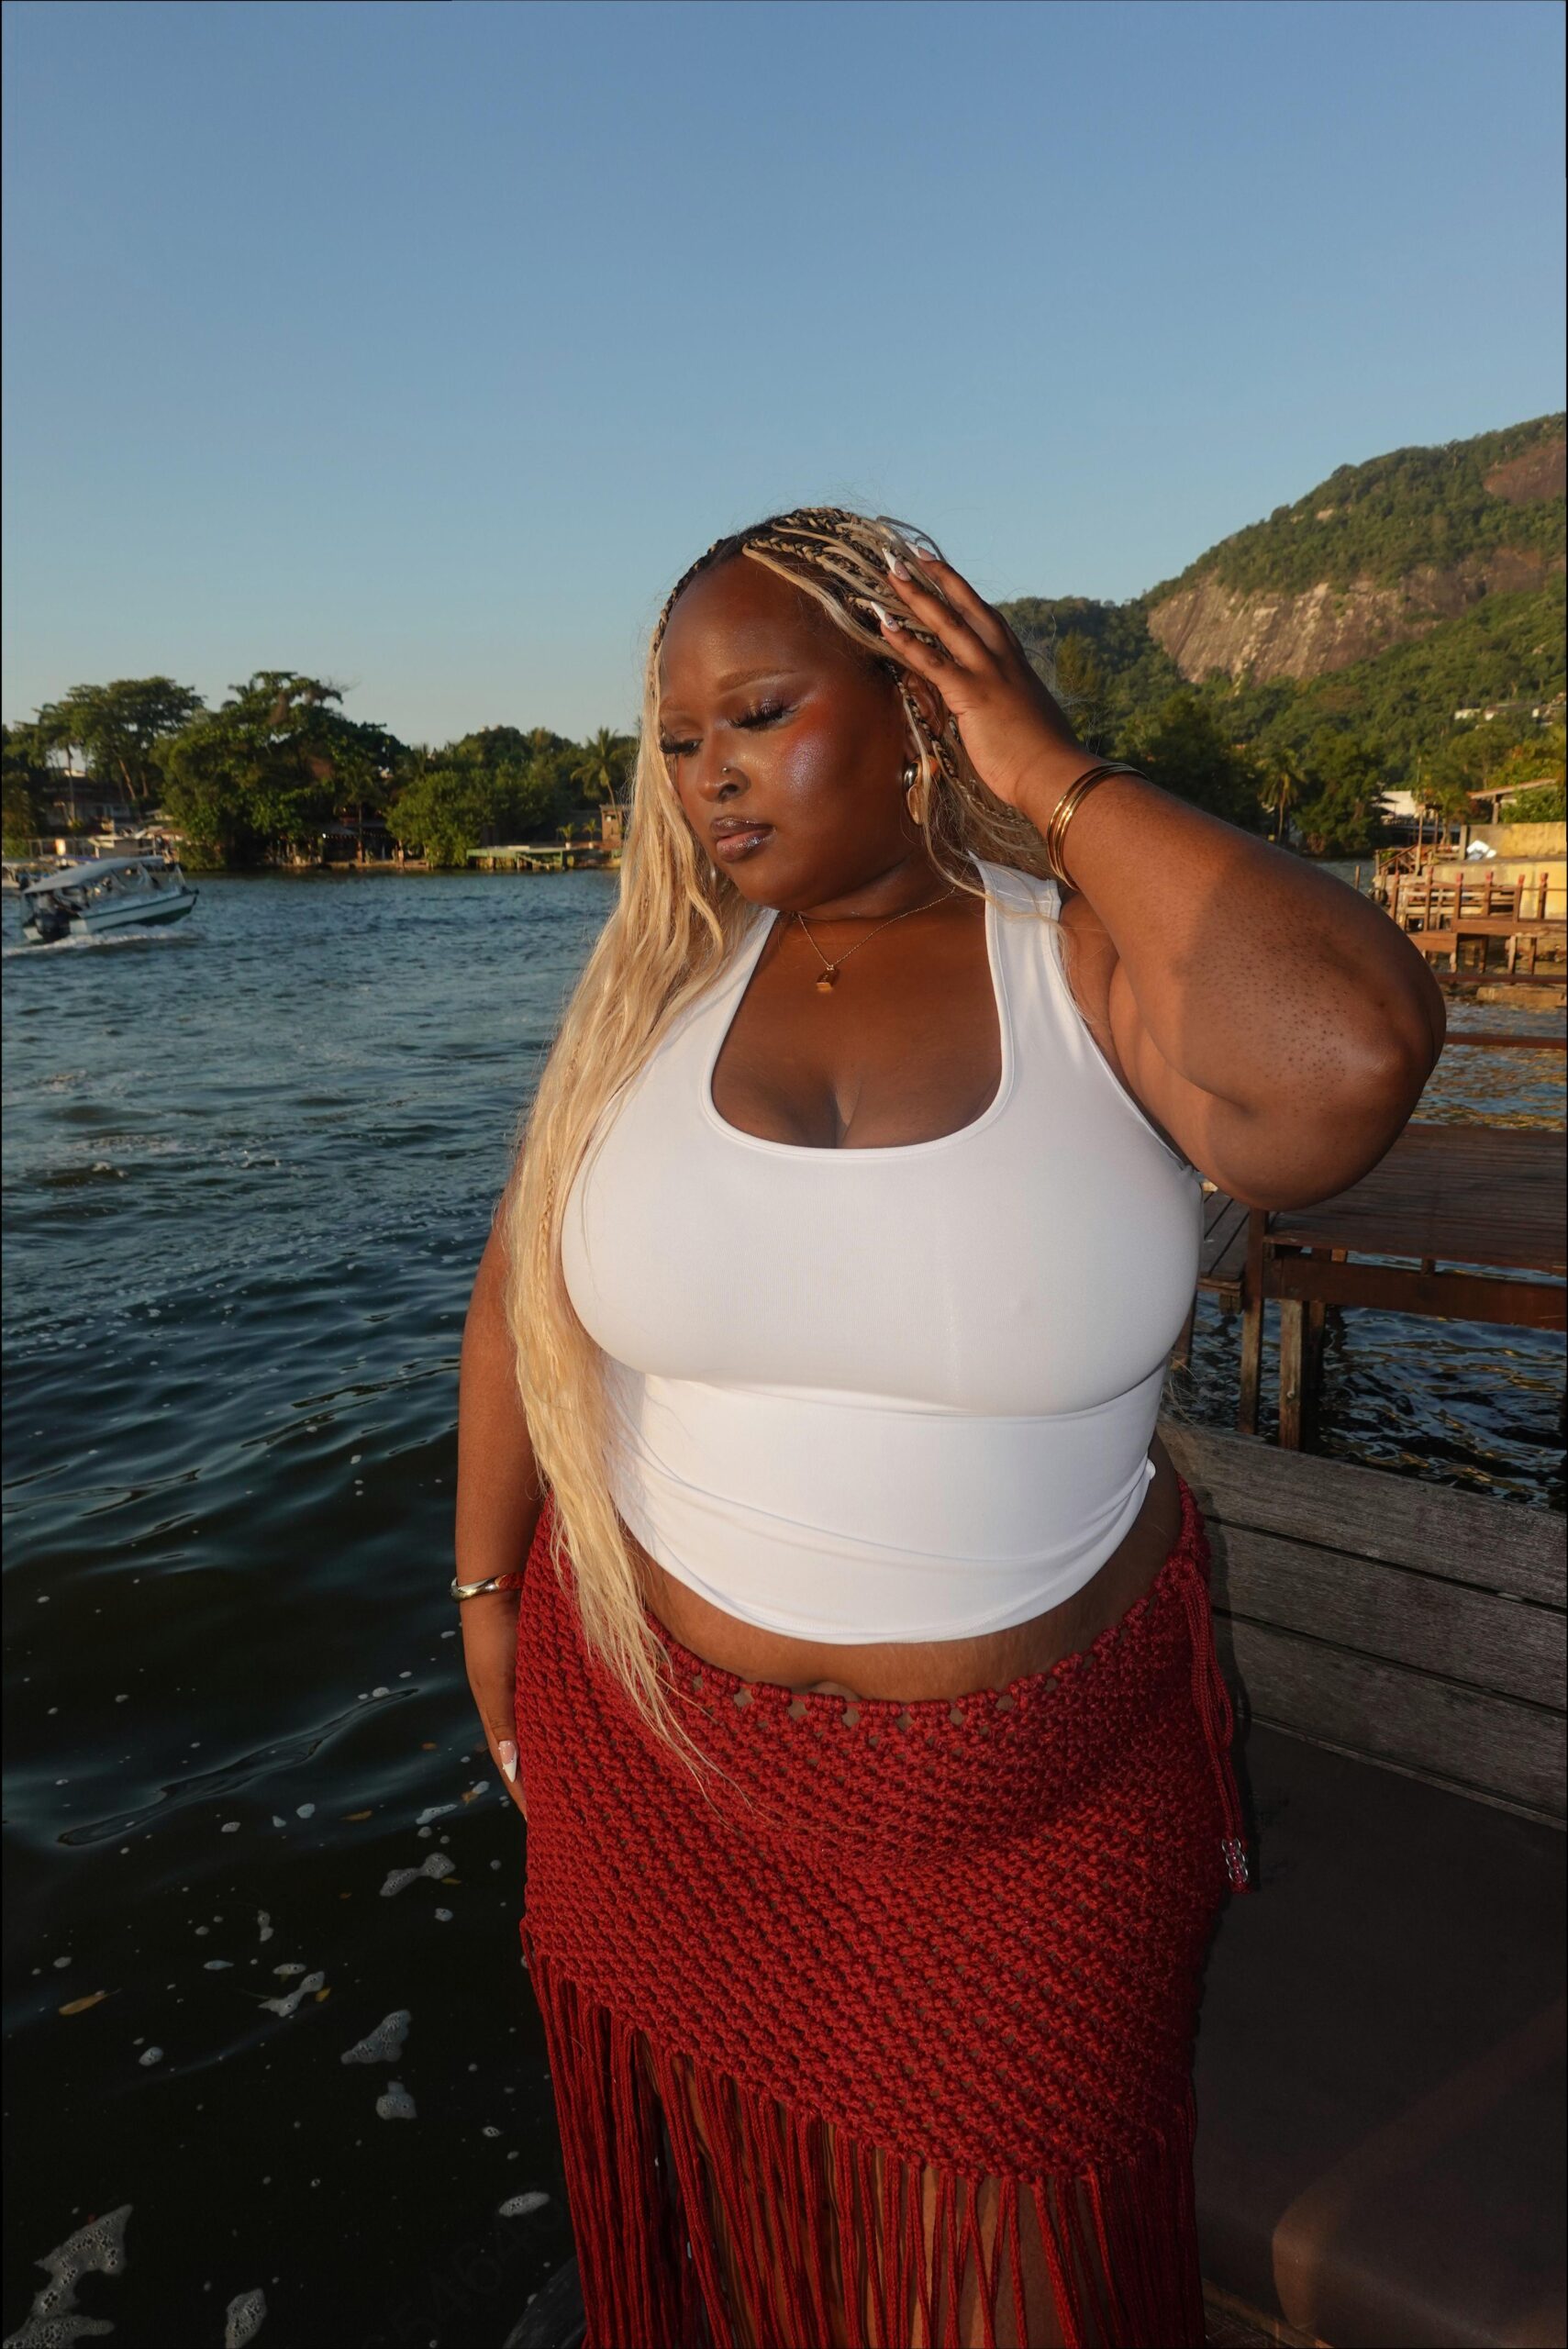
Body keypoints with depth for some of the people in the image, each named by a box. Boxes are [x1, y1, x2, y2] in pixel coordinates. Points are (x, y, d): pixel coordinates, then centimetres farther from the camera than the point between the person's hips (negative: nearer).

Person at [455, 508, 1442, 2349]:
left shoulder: (1101, 965, -14)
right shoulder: (660, 973, -6)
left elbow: (1349, 1057, -34)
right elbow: (525, 1292, 1)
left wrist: (1058, 780, -22)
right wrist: (487, 1592, 6)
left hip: (1032, 1772, -2)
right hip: (662, 1731, 3)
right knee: (702, 2200, 27)